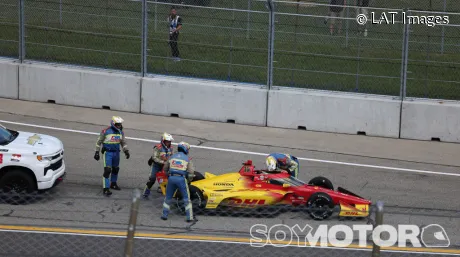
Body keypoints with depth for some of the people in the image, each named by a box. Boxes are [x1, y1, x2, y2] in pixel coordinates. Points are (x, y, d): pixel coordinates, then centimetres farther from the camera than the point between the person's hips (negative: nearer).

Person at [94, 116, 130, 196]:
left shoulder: (120, 132, 3)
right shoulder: (105, 131, -13)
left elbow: (123, 143, 15)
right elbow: (99, 142, -4)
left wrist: (126, 151, 3)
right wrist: (97, 152, -3)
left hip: (116, 153, 6)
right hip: (107, 153, -6)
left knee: (115, 169, 19)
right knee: (107, 170, -14)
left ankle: (113, 184, 40)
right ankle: (106, 189, -13)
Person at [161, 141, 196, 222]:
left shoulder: (172, 157, 13)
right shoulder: (187, 159, 4)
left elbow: (165, 169, 19)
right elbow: (191, 172, -4)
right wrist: (189, 180, 12)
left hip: (171, 178, 3)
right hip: (181, 179, -3)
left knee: (168, 197, 17)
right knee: (186, 199, 4)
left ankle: (164, 215, 19)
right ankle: (189, 217, 2)